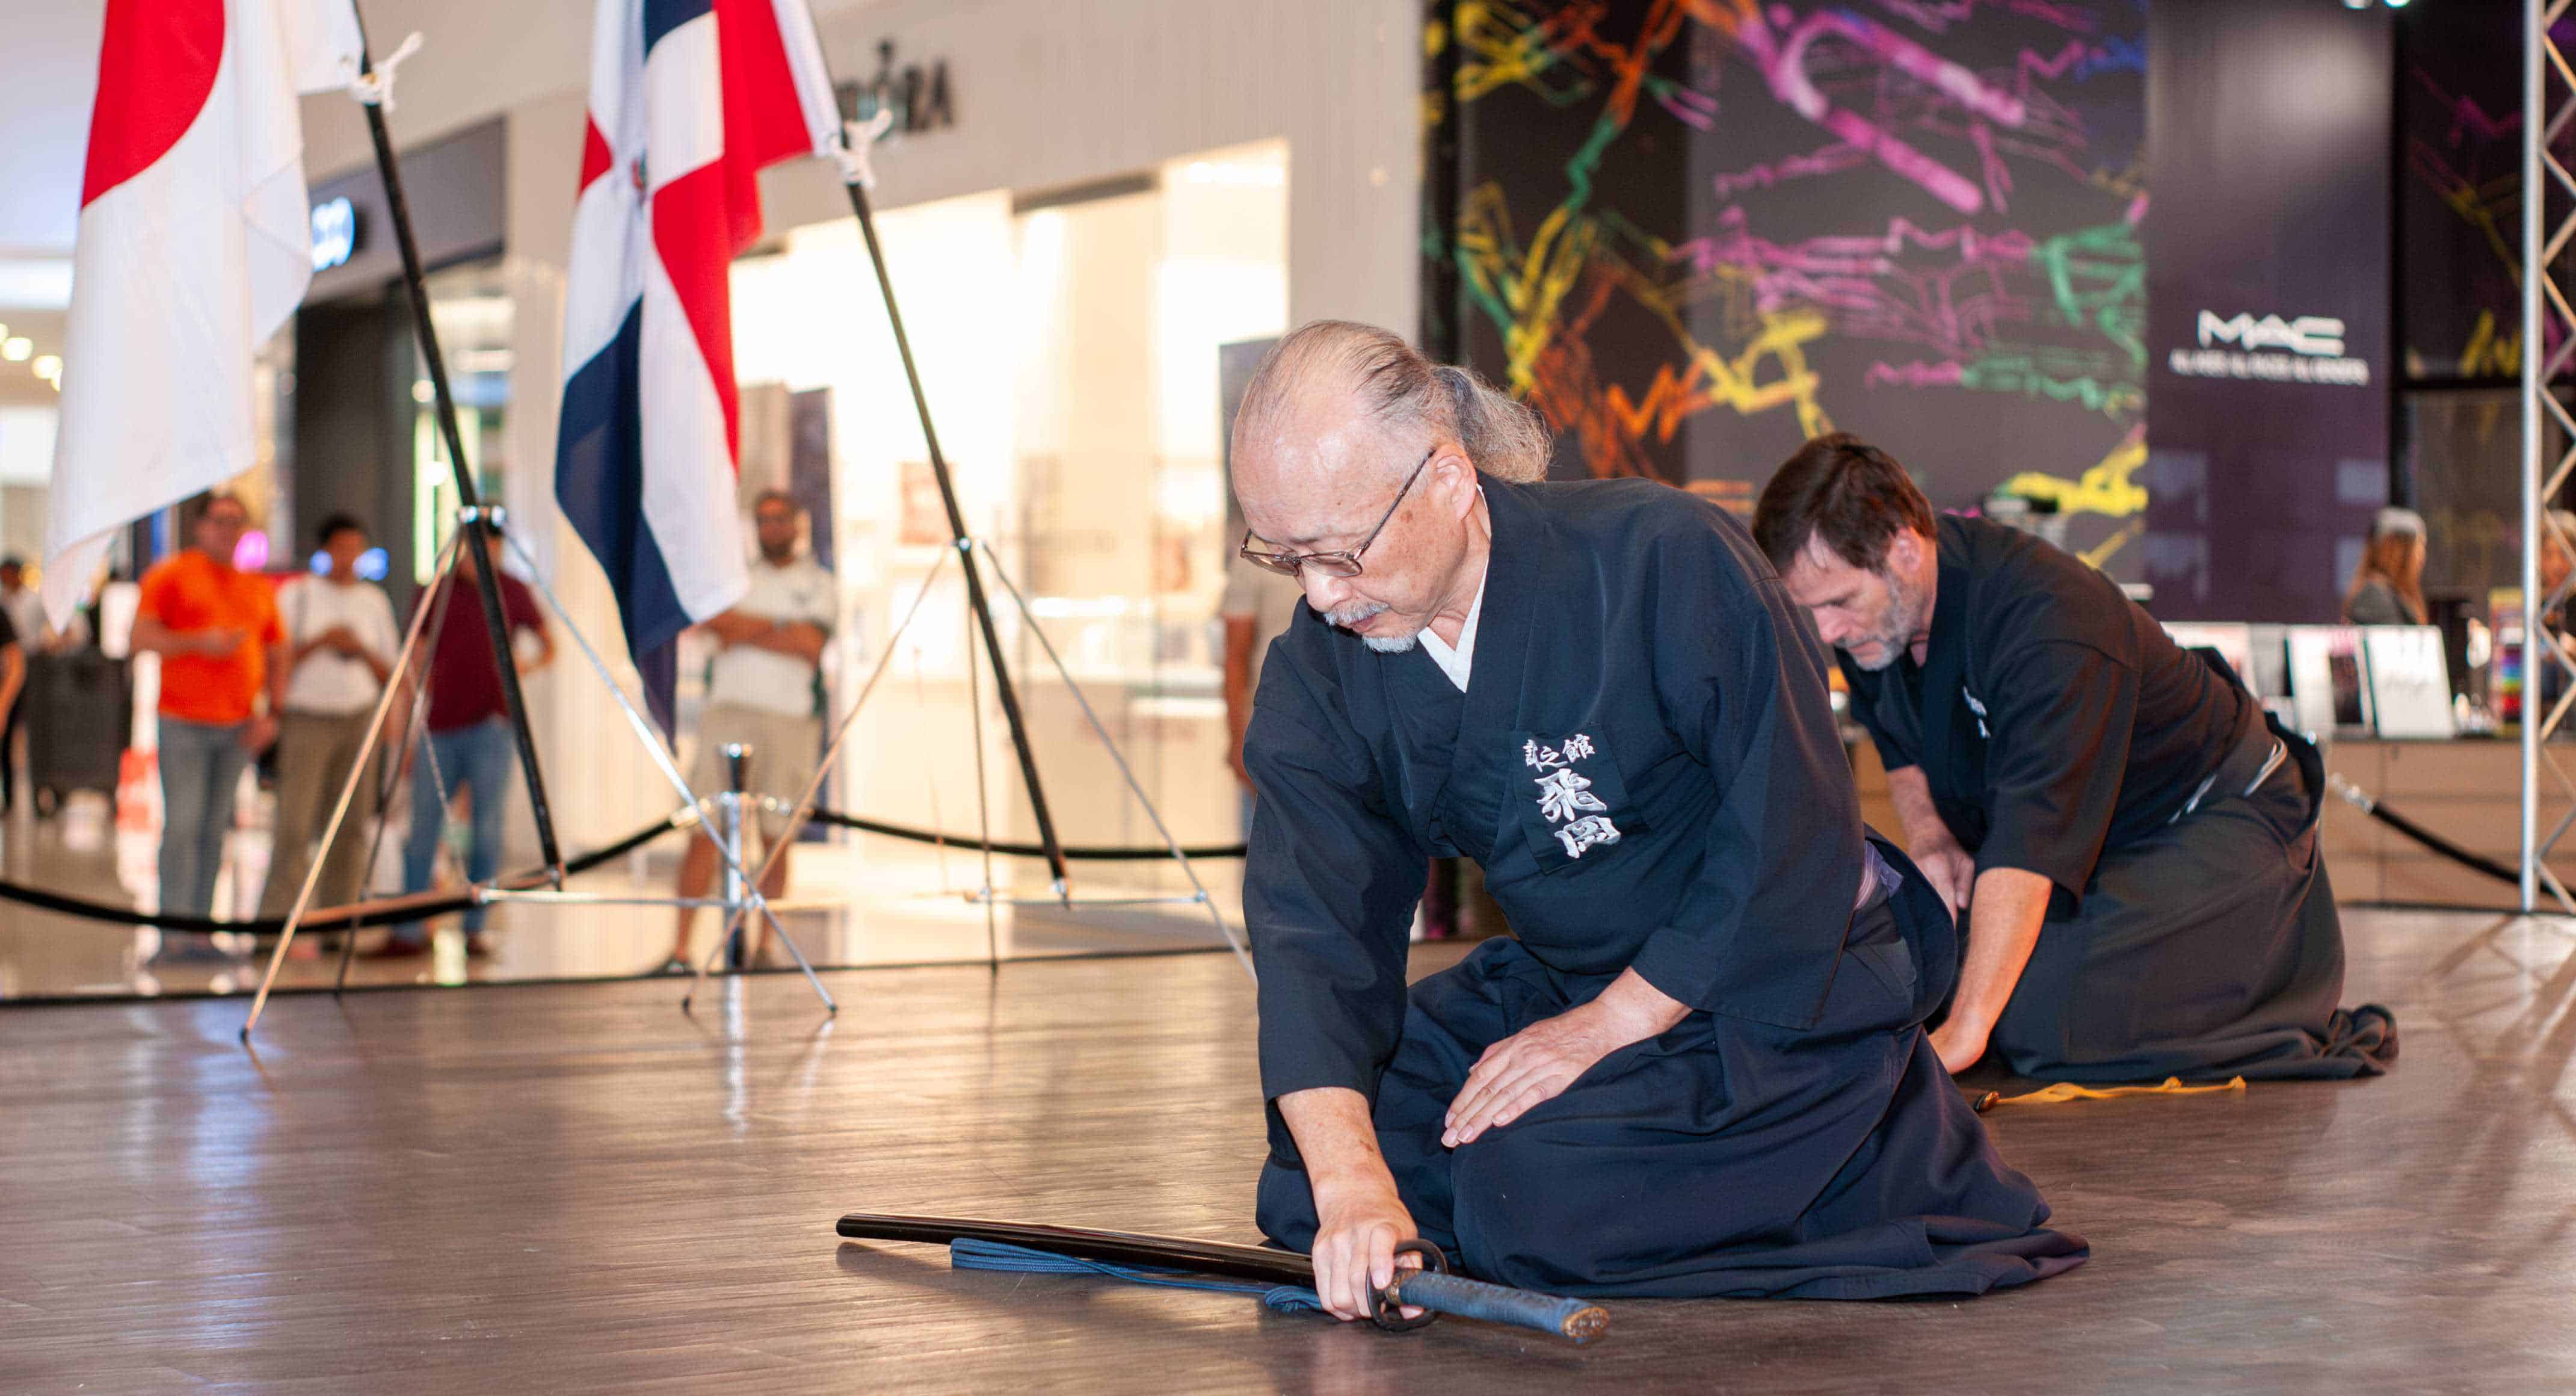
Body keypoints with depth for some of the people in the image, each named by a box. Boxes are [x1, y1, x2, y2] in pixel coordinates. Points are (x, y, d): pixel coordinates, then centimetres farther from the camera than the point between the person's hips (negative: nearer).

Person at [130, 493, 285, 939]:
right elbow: (142, 637, -7)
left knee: (215, 830, 5)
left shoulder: (258, 588, 16)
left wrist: (271, 715, 5)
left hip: (239, 726, 5)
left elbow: (278, 655, 18)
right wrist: (199, 643, -19)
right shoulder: (170, 575, 1)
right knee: (183, 826, -9)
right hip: (184, 722, -5)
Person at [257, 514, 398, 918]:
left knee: (349, 828, -2)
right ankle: (273, 925, -11)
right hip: (306, 719, -3)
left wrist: (361, 650, -9)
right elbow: (276, 662, -2)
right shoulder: (297, 596, 0)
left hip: (357, 721, 3)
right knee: (294, 828, -11)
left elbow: (387, 674, 11)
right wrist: (320, 642, -16)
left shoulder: (375, 601, 10)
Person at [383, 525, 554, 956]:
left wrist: (527, 665, -8)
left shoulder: (514, 592, 5)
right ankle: (409, 932, 8)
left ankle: (475, 929, 5)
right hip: (441, 727, 1)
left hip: (491, 726, -1)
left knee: (486, 829, -3)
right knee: (423, 828, 1)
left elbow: (548, 645, 15)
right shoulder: (436, 591, 5)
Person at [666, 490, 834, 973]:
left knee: (777, 838, 0)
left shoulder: (818, 584, 11)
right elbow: (713, 620, -1)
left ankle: (761, 945, 12)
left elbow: (811, 648, -4)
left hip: (791, 719, -1)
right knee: (705, 831, -8)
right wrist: (781, 629, -8)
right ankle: (680, 947, -9)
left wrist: (744, 632, -3)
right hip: (729, 710, 1)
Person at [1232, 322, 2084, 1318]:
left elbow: (1795, 836, -22)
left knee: (1533, 1205, -28)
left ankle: (1886, 1144, -5)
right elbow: (1313, 931, -20)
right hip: (1560, 976, 6)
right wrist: (1351, 1181, -36)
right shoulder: (1316, 675, -10)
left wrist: (1608, 1026, -22)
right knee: (1303, 1185, -6)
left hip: (1779, 982, -6)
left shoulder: (1663, 558, -26)